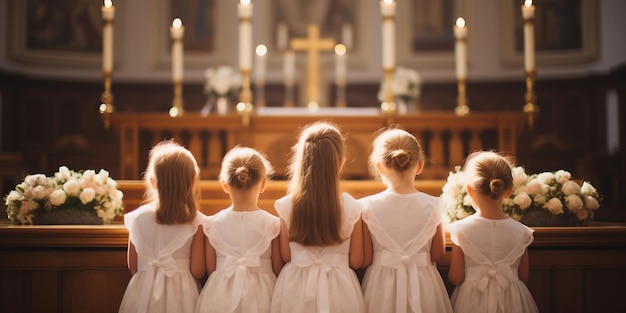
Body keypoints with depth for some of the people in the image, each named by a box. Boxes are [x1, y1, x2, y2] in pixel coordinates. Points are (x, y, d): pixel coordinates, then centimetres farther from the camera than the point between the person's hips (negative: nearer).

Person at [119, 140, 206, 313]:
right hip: (181, 294, -1)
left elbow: (132, 267, 1)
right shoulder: (197, 222, -11)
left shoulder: (138, 217, -7)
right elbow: (198, 271, -10)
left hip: (143, 293, 1)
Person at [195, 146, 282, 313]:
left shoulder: (212, 224, -6)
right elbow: (278, 270, -3)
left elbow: (210, 270, 0)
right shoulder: (273, 224, -10)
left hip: (220, 297, 1)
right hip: (260, 294, -1)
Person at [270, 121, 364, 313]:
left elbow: (286, 256, 0)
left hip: (295, 290, 1)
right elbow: (355, 261, -3)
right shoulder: (352, 207, -11)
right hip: (339, 290, 0)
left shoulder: (286, 206, -10)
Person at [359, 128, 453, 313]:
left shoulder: (367, 207, -12)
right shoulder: (433, 205, -10)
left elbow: (364, 260, -6)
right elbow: (437, 255, -1)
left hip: (381, 286, 0)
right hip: (423, 286, 1)